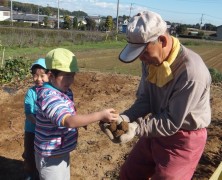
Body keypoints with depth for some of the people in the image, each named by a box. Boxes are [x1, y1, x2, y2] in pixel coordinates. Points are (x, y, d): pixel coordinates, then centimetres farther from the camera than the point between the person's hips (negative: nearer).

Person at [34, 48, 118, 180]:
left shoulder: (65, 91, 2)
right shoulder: (48, 96, -28)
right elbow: (68, 121, -40)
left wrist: (82, 120, -3)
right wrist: (100, 115, -44)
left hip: (63, 152, 9)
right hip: (51, 156, -9)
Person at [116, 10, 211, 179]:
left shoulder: (191, 72, -31)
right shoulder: (151, 59, -8)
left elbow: (172, 123, -25)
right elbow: (144, 100, -1)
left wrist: (136, 128, -31)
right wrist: (126, 118, -17)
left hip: (183, 139, -7)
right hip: (157, 129, 7)